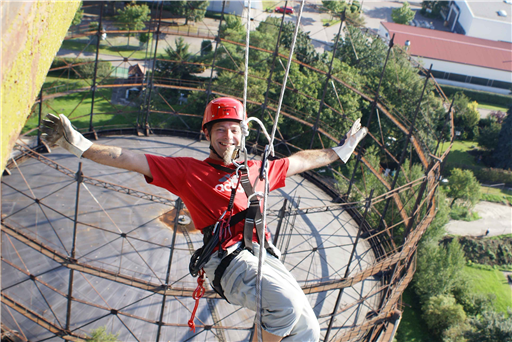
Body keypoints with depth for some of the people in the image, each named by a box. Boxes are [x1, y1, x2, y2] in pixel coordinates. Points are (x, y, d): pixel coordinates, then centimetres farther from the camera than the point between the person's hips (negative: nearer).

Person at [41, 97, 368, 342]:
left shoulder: (255, 170, 24)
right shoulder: (188, 170, 10)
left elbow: (299, 161, 37)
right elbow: (128, 159, 5)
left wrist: (340, 150, 44)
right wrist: (78, 143, -3)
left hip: (266, 255, 6)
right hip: (229, 258, -6)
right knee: (287, 304, -32)